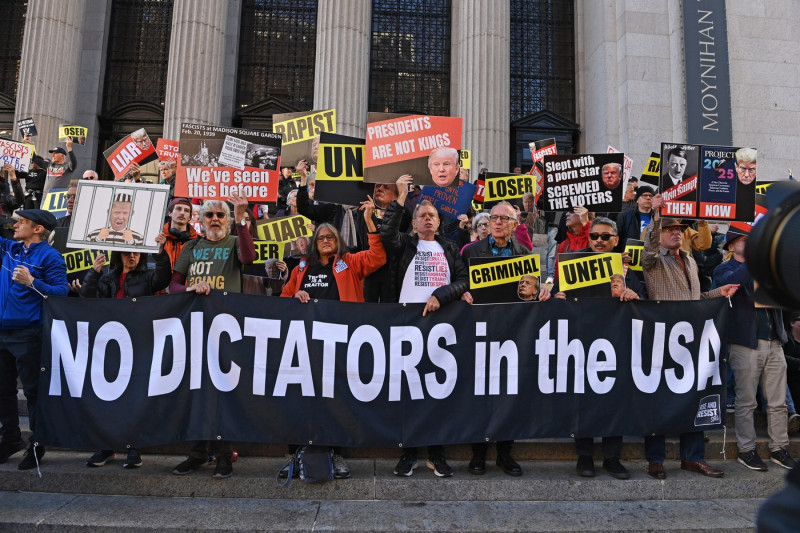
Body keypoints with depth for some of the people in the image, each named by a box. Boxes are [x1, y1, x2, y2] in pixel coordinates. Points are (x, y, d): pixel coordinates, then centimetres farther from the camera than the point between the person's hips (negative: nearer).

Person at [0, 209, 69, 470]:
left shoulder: (50, 256, -8)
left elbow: (62, 291, -14)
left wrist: (31, 282, -22)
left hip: (27, 334, -7)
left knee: (33, 390, 1)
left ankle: (37, 445, 12)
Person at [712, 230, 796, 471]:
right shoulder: (724, 269, 1)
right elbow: (732, 281, -22)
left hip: (774, 343, 5)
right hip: (746, 344, -5)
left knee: (778, 402, 9)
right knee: (746, 402, 2)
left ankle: (779, 448, 20)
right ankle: (747, 450, 12)